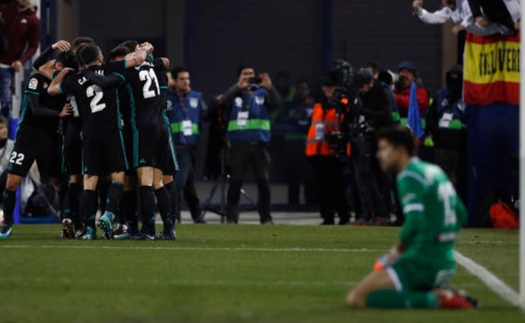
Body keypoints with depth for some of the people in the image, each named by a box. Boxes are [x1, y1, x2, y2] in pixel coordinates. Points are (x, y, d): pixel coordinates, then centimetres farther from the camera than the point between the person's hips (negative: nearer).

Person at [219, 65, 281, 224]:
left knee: (264, 182, -1)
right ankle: (231, 217, 7)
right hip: (239, 144, -1)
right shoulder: (234, 93, 7)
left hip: (259, 144, 1)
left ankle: (266, 217, 6)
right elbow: (223, 102, -12)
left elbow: (276, 103, -6)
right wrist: (238, 87, -23)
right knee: (235, 182, 2)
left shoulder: (262, 94, 9)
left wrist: (269, 88, -24)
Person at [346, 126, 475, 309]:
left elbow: (415, 222, -23)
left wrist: (397, 251, -8)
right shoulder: (435, 171, 15)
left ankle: (437, 299, -18)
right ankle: (442, 293, 8)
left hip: (421, 264, -9)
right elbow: (460, 214, 22)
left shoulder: (409, 176, -11)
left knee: (356, 298, -16)